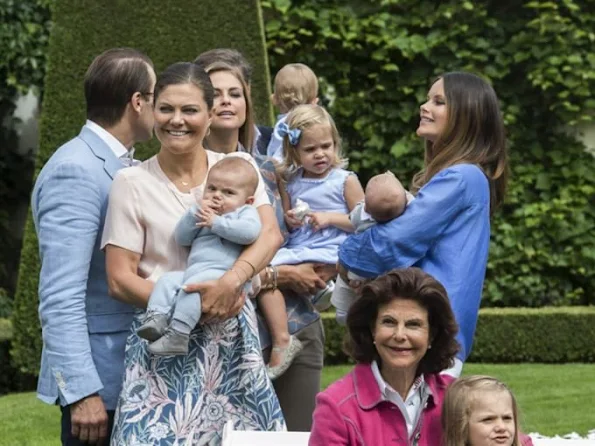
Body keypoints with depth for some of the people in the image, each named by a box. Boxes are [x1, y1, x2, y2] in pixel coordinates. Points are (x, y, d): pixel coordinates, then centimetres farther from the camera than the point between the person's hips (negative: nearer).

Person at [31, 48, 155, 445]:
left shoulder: (122, 165, 11)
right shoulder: (76, 172, -17)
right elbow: (60, 297, -23)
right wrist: (81, 390, -26)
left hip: (133, 369, 9)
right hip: (101, 377, -9)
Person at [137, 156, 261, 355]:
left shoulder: (245, 212, 11)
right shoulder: (203, 215, 32)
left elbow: (250, 231, -12)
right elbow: (181, 238, 22)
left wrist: (216, 223, -8)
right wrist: (195, 212, 10)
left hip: (220, 272, -8)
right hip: (192, 271, 8)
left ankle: (178, 335, -45)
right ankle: (156, 318, -26)